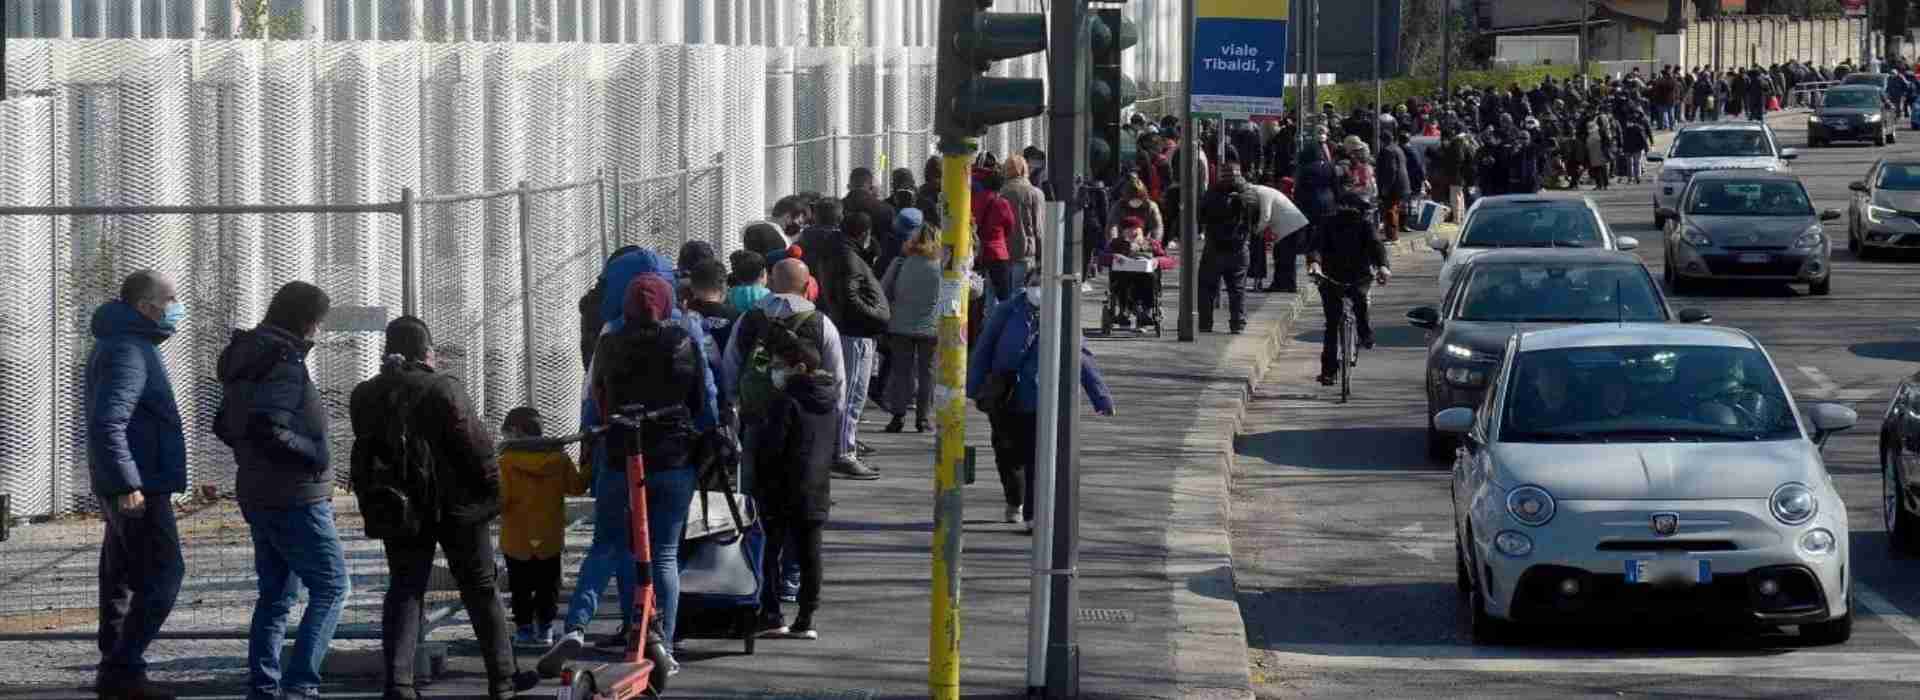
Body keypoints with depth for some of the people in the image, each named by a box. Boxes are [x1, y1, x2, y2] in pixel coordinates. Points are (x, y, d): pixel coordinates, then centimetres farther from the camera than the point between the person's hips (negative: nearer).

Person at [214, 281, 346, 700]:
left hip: (257, 494, 9)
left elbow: (224, 426, 18)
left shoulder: (249, 363, 12)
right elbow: (266, 428, -28)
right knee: (331, 587, -4)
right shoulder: (285, 365, -17)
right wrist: (314, 455, -16)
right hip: (295, 499, -9)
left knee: (276, 595, 14)